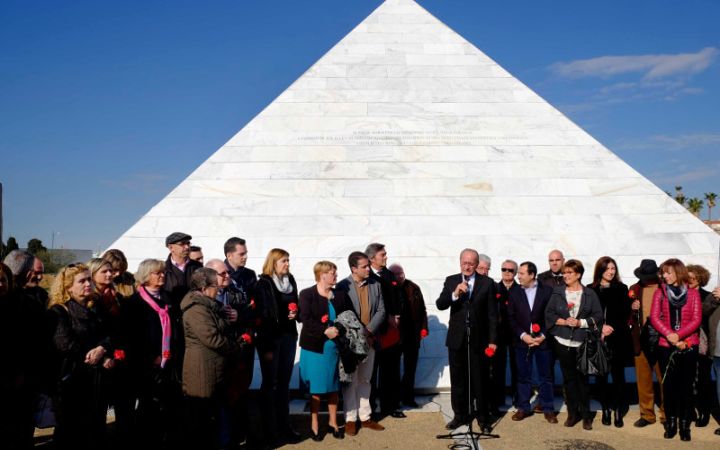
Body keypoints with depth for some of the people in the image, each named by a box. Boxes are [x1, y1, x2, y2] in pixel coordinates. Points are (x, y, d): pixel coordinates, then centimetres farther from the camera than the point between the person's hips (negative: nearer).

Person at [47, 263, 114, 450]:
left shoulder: (95, 309, 13)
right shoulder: (58, 312, -8)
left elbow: (109, 335, 5)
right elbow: (66, 345, -18)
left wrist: (102, 349, -18)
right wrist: (102, 359, -14)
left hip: (96, 378, 6)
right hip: (72, 378, -6)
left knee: (96, 430, 12)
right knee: (71, 433, 5)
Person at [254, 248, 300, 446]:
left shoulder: (290, 280, 9)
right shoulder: (263, 284, -9)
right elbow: (262, 316, -12)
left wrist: (295, 313, -3)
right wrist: (267, 347, -16)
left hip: (288, 336, 6)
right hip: (270, 338, -5)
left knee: (284, 383, 11)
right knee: (269, 383, 3)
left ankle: (284, 426, 20)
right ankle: (270, 431, 10)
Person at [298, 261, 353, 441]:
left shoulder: (340, 295, 8)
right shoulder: (307, 294, -5)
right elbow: (305, 319, -15)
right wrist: (325, 331, -23)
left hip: (335, 346, 4)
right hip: (314, 347, -4)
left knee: (333, 387, 11)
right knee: (315, 388, 5)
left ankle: (333, 422, 25)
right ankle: (314, 425, 17)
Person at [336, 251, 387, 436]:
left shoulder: (375, 285, 4)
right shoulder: (343, 286, -8)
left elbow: (381, 310, 1)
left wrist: (369, 331, -11)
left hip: (369, 340, 4)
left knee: (365, 380, 13)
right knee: (350, 382, 4)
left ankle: (365, 417, 21)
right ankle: (350, 419, 12)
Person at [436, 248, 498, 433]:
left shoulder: (487, 283, -2)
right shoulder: (451, 281, 3)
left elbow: (492, 314, -2)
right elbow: (440, 305, -7)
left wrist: (492, 340, -5)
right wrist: (455, 294, -25)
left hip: (479, 339, -2)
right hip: (457, 339, 2)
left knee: (480, 381, 6)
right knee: (458, 380, 11)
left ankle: (483, 418, 18)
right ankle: (460, 415, 23)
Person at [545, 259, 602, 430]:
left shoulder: (590, 294, 1)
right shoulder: (557, 293, 5)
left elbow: (598, 316, -2)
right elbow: (549, 314, 4)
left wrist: (580, 322, -13)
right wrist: (564, 321, -11)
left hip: (582, 342, -2)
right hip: (563, 342, 2)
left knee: (582, 378, 1)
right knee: (568, 378, 7)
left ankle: (586, 415, 13)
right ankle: (572, 413, 17)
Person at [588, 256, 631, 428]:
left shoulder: (621, 289, 6)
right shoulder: (591, 290, 5)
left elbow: (625, 314, 1)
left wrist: (612, 328, -11)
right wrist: (601, 327, -10)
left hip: (617, 339, 0)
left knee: (618, 375, -1)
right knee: (601, 375, 3)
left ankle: (618, 410, 6)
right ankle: (605, 409, 13)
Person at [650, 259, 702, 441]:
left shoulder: (693, 293, 2)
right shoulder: (660, 293, 5)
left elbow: (696, 320, -5)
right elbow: (654, 318, -4)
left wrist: (678, 335, -18)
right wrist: (669, 335, -18)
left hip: (689, 346, -1)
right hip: (666, 346, 1)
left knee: (686, 386, 3)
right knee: (669, 385, 5)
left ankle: (685, 425, 11)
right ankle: (671, 423, 15)